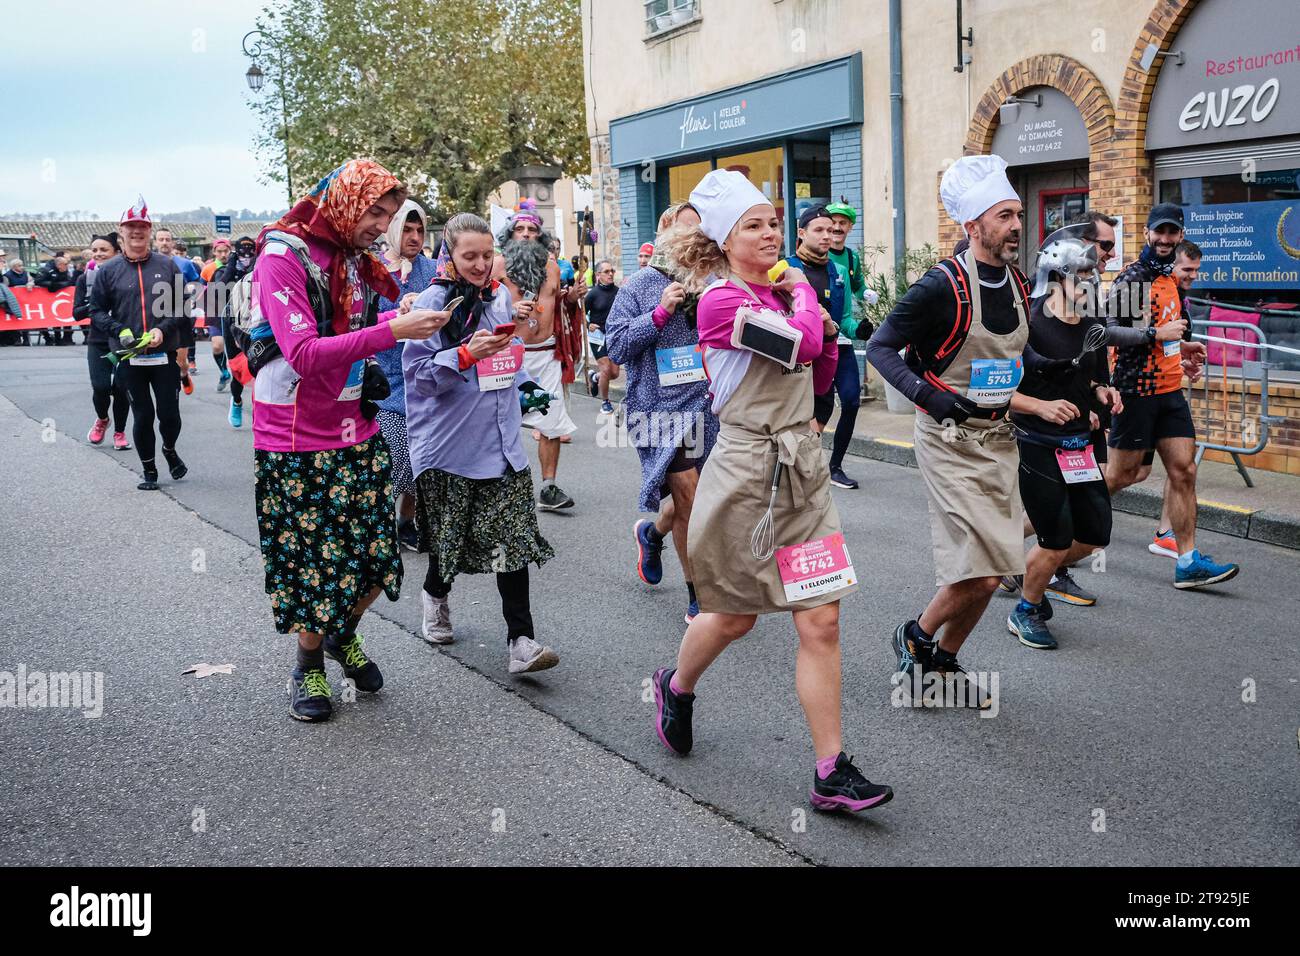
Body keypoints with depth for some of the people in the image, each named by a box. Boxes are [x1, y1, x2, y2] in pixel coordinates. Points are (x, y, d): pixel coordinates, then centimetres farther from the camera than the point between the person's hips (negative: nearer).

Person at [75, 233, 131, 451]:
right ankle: (101, 420, 23)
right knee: (101, 387, -10)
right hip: (98, 342, 1)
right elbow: (77, 313, -1)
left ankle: (119, 433, 19)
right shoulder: (85, 279, 3)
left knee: (121, 388, -3)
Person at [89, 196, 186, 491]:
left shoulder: (167, 265, 4)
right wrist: (119, 331, -11)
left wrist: (163, 329, -11)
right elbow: (97, 311, 6)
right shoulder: (108, 270, 3)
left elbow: (181, 306, 6)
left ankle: (169, 450, 33)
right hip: (129, 356, 0)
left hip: (164, 354, 0)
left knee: (169, 413, 0)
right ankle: (149, 471, 22)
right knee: (143, 415, 6)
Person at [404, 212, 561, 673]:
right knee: (449, 536, 10)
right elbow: (417, 372, -13)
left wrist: (526, 387, 11)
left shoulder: (500, 297, 9)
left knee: (513, 537, -4)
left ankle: (520, 641, -3)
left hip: (500, 441, 4)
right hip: (448, 441, -4)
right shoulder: (433, 303, -8)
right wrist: (465, 355, -25)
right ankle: (436, 596, 41)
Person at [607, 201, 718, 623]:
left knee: (689, 501, 11)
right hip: (661, 409, -4)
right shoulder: (640, 285, 0)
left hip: (705, 407, 4)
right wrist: (660, 313, -14)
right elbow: (616, 346, -5)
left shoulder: (712, 283, 8)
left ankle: (652, 533, 46)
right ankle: (699, 596, 9)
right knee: (690, 499, -7)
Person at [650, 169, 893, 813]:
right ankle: (676, 688, 43)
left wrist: (826, 325, 2)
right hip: (746, 469, -6)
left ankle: (832, 773, 5)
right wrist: (801, 292, -5)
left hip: (802, 467, 6)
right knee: (735, 615, 11)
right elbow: (800, 344, -24)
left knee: (821, 621, 0)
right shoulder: (721, 301, -12)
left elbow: (818, 379, 19)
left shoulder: (786, 292, 11)